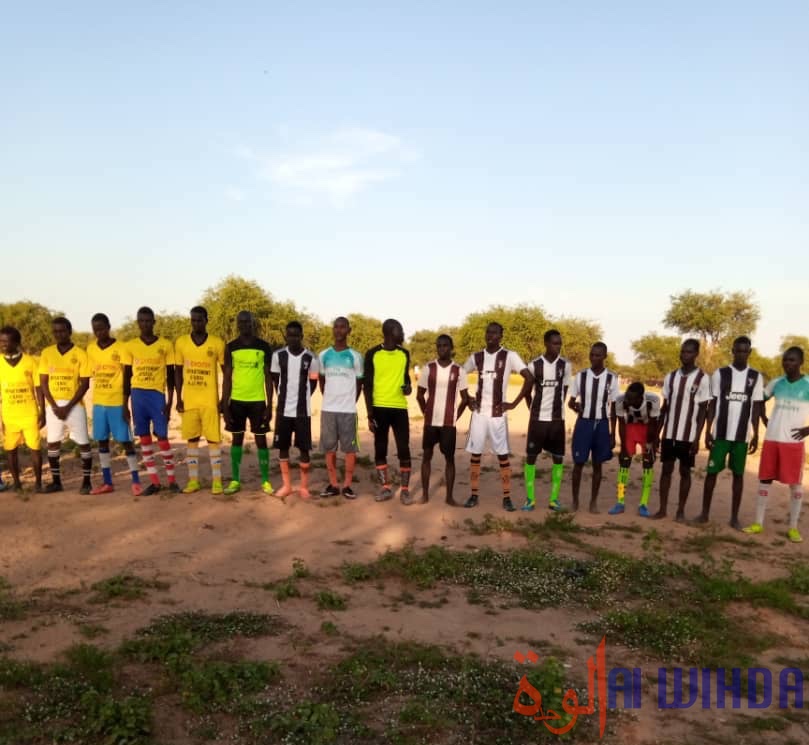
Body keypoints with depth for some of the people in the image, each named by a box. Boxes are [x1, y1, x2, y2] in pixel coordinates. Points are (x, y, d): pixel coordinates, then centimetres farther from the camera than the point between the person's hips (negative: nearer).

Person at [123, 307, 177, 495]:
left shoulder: (166, 345, 0)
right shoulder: (130, 346, 6)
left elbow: (170, 375, 2)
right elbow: (127, 376, 9)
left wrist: (170, 401, -4)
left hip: (157, 394, -3)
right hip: (138, 395, 3)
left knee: (162, 436, -2)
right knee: (144, 437, 5)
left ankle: (172, 479, 9)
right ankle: (154, 481, 12)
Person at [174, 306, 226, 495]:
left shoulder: (217, 343, -2)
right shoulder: (181, 343, 4)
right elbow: (178, 372, 8)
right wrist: (179, 399, 2)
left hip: (210, 400, -2)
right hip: (189, 400, 2)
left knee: (213, 439, 0)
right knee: (191, 439, 7)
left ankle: (217, 480, 7)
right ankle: (193, 480, 14)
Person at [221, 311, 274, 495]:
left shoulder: (264, 347, 0)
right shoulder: (231, 347, 3)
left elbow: (268, 378, 2)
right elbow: (226, 378, 3)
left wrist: (269, 405, -3)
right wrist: (224, 405, -2)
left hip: (257, 401, -1)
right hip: (237, 400, 1)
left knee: (261, 439, 3)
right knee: (237, 439, 8)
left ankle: (265, 481, 11)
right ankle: (235, 480, 16)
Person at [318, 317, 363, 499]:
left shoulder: (355, 356, 0)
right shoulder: (323, 355, 7)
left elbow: (359, 383, 8)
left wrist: (349, 401, 8)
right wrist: (329, 399, 12)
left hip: (348, 409, -2)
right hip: (327, 408, 3)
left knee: (350, 447, -1)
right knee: (329, 447, 6)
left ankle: (347, 485, 8)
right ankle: (333, 485, 14)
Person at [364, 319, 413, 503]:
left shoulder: (404, 354, 8)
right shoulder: (373, 354, -3)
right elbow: (367, 385, -2)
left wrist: (408, 386, -3)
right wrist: (370, 414, -7)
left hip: (400, 407, 2)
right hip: (380, 407, -2)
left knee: (404, 449, -2)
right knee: (380, 449, 5)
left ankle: (405, 490, 7)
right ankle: (385, 488, 16)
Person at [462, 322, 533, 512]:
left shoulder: (509, 356, -6)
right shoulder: (476, 357, 6)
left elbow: (529, 378, -11)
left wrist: (514, 403, -11)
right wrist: (467, 400, 9)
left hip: (498, 414, -3)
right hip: (479, 413, 3)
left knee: (503, 455, 1)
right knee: (475, 454, 5)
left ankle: (507, 497, 9)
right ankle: (474, 495, 15)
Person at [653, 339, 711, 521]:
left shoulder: (702, 379, -6)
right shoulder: (670, 377, 6)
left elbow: (703, 411, -6)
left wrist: (697, 438, -11)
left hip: (688, 435, -3)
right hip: (669, 433, 3)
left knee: (685, 471, 6)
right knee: (666, 469, 6)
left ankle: (681, 510, 16)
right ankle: (662, 508, 13)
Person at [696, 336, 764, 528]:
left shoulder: (756, 377, 4)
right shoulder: (720, 374, 0)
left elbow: (756, 408, 5)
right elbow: (712, 404, 2)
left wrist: (756, 435, 1)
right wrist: (707, 431, -3)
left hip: (742, 435, 1)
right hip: (720, 433, -1)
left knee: (738, 474, 6)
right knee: (712, 471, 2)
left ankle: (734, 516, 14)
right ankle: (705, 512, 12)